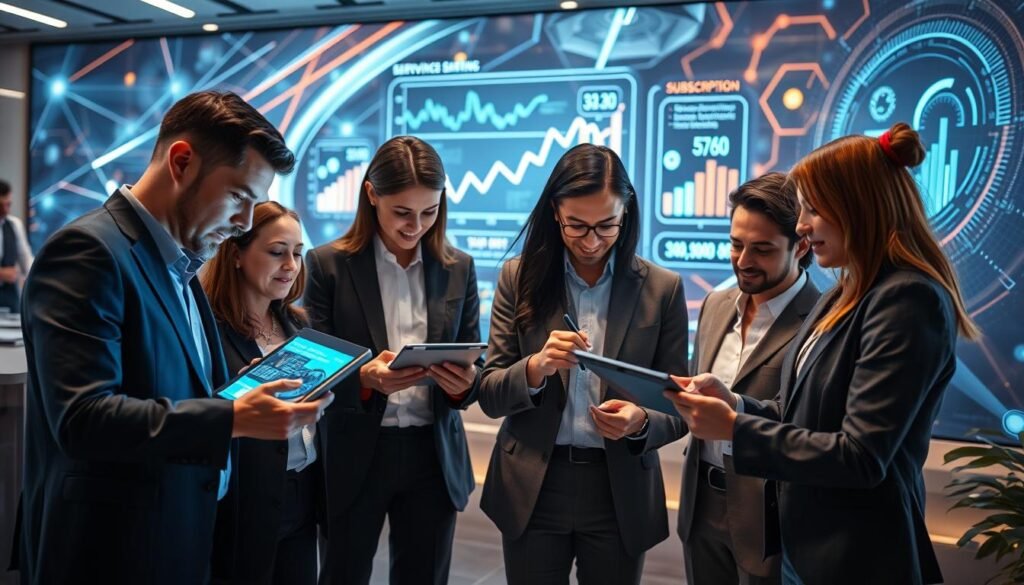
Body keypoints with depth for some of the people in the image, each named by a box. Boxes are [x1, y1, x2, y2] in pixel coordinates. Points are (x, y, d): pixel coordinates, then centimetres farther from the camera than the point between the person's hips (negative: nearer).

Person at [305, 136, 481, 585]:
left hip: (434, 456, 2)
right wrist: (364, 379, -26)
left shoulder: (458, 269, 3)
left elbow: (472, 362, 6)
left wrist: (465, 382, -17)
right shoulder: (328, 264, -5)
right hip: (355, 455, -2)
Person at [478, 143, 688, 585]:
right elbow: (489, 394, -3)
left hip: (620, 494, 0)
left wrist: (641, 421, -21)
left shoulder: (662, 288, -4)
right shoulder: (520, 278, -3)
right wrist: (536, 368, -22)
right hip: (532, 490, 0)